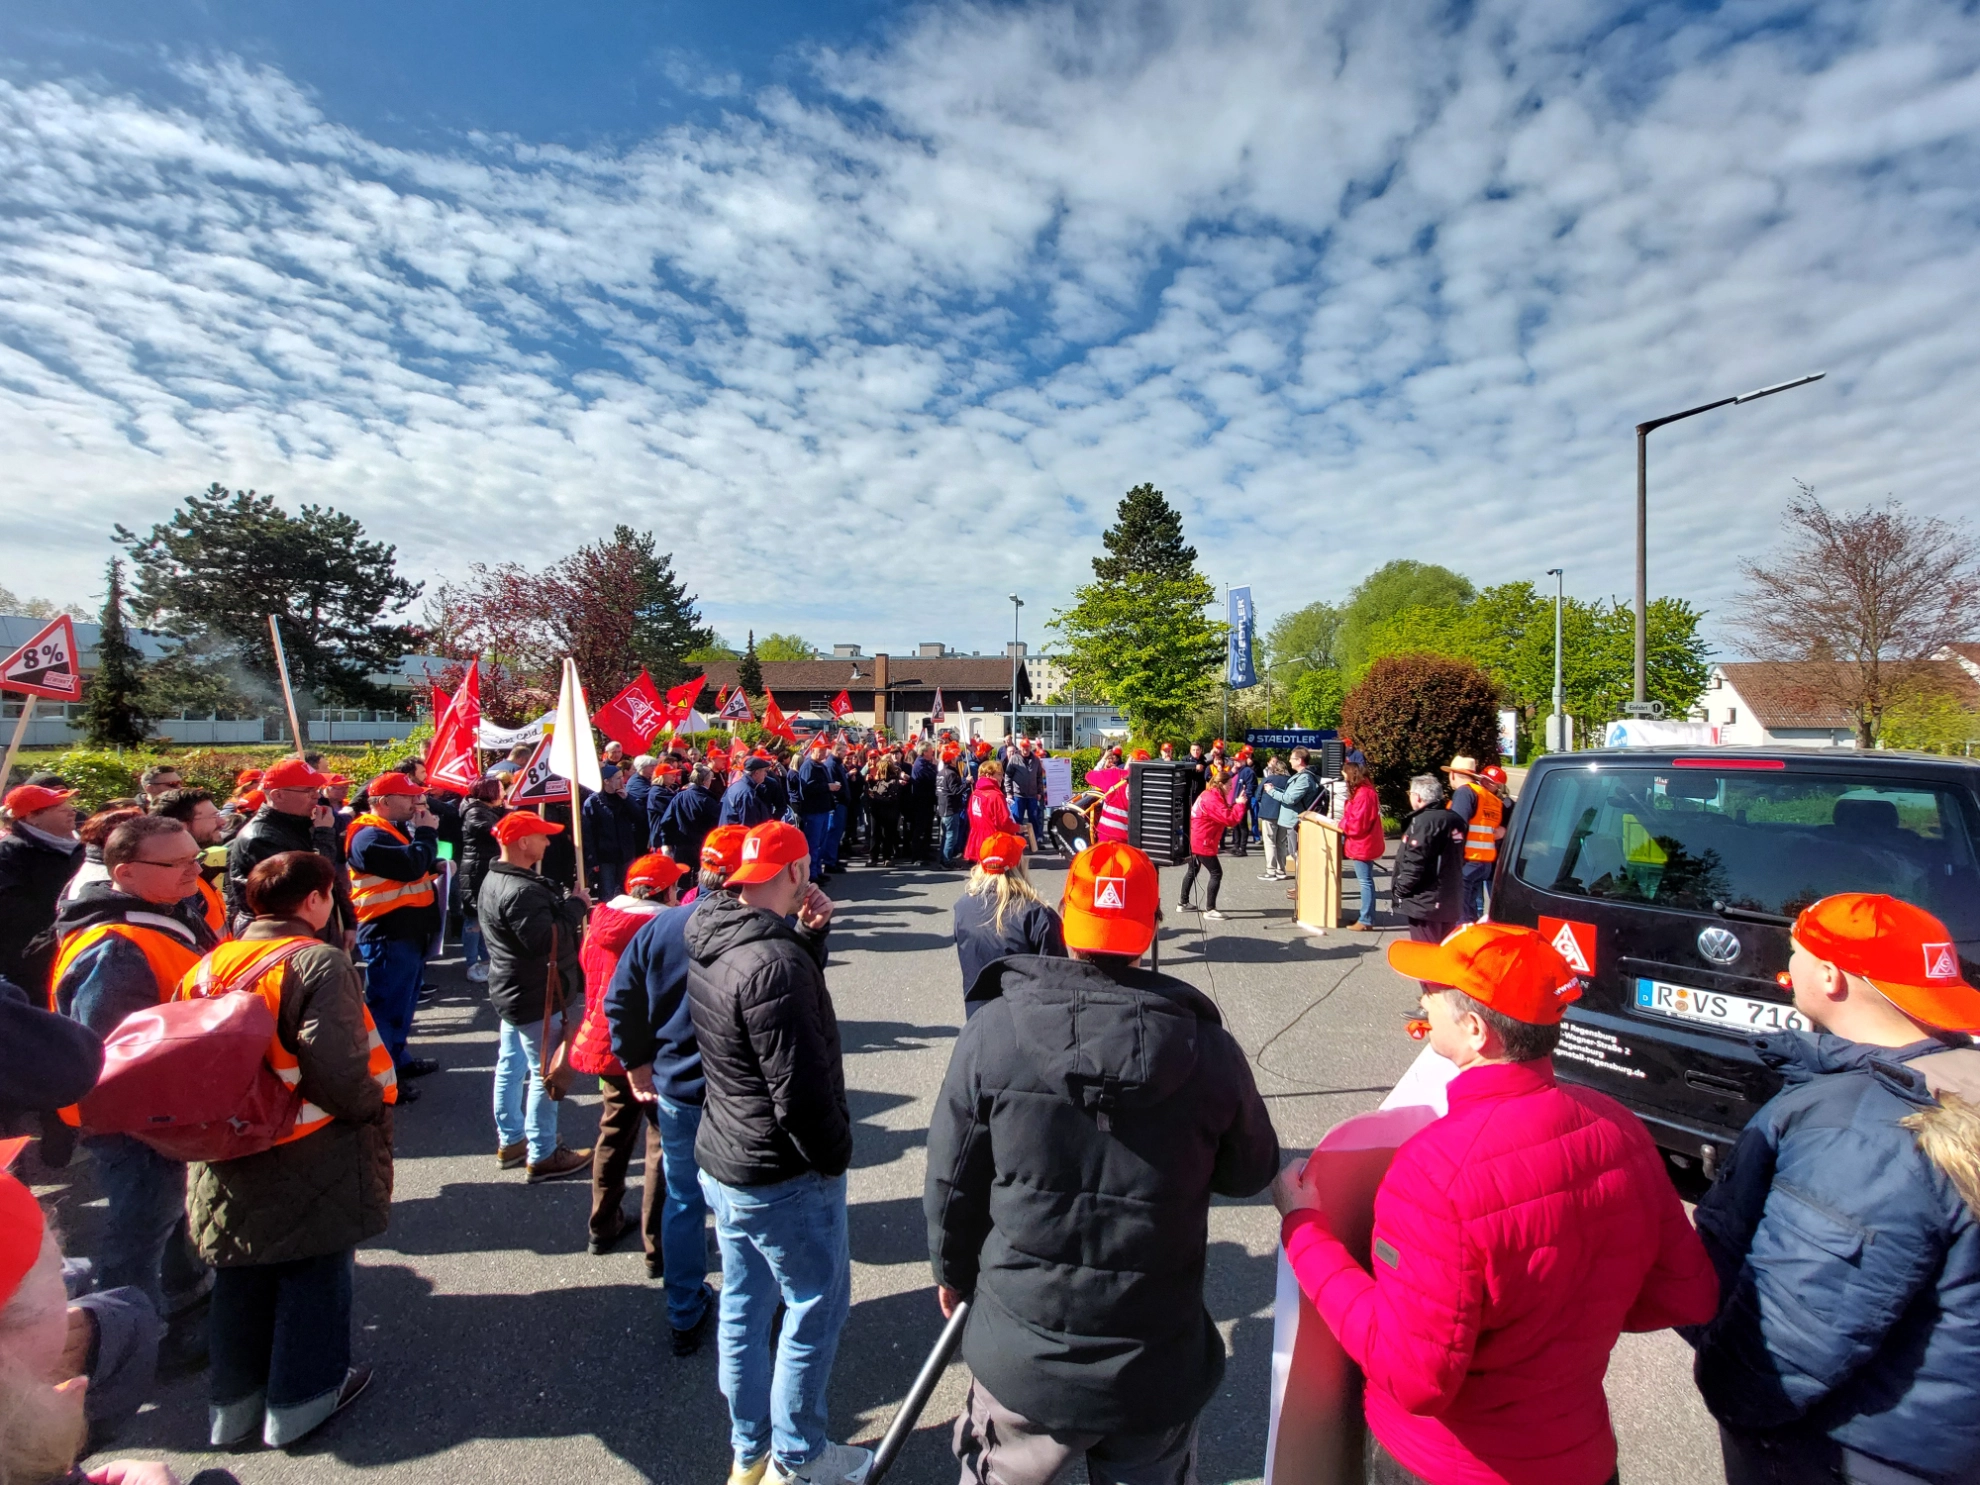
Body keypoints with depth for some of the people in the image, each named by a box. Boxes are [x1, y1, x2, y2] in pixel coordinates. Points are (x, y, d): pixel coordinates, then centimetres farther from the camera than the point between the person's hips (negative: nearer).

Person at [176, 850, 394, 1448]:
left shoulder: (209, 966, 2)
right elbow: (335, 1065, -28)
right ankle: (302, 1398, 26)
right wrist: (372, 1106, -11)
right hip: (313, 1156, -6)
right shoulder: (319, 962, -20)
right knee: (314, 1271, 12)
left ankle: (233, 1400, 36)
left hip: (230, 1152, 7)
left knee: (242, 1277, 22)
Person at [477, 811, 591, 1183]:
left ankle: (510, 1141, 34)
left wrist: (566, 905, 0)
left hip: (512, 991, 11)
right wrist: (575, 905, -22)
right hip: (536, 997, -11)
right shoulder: (520, 891, -27)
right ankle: (542, 1156, 11)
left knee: (511, 1066, 20)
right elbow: (545, 941, -32)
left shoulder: (495, 880, 8)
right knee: (544, 1072, 0)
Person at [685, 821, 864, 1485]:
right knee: (817, 1306, 12)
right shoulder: (773, 964, -29)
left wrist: (809, 936, -2)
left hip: (722, 1161, 9)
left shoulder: (711, 944, 0)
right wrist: (836, 1153, -11)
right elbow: (801, 1089, -26)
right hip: (784, 1178, -9)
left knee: (744, 1308, 21)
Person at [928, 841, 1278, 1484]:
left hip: (1021, 1364, 0)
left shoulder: (992, 1030, -17)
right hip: (1158, 1373, 1)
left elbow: (951, 1180, -7)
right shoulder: (1208, 1047, -16)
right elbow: (1252, 1173, 0)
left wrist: (953, 1272, 11)